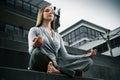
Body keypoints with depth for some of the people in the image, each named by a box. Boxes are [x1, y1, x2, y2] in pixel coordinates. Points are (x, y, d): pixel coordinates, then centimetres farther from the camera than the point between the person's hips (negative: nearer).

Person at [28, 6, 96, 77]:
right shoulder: (34, 30, 10)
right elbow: (31, 51, -8)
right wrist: (35, 46, -34)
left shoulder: (58, 36, 22)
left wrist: (86, 56, 2)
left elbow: (64, 56, 13)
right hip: (40, 66, -4)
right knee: (37, 53, -39)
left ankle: (57, 70, -35)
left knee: (89, 61, -11)